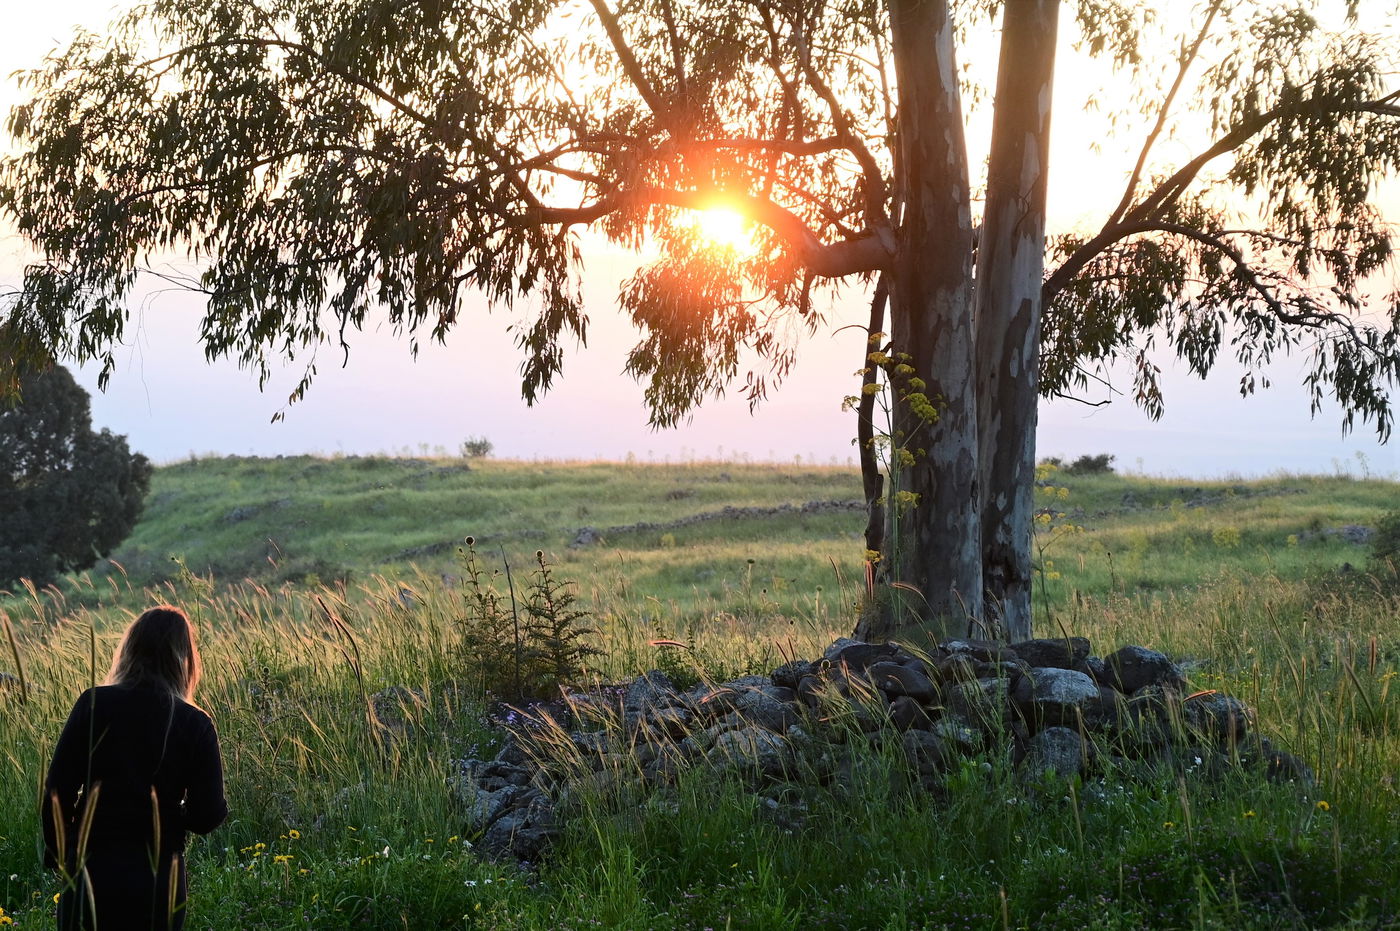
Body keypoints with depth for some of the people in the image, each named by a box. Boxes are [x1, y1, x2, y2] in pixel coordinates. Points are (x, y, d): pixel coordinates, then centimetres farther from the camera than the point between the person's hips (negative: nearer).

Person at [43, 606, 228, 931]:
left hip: (91, 868, 0)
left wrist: (57, 854, 7)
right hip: (160, 877, 0)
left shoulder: (94, 704, -4)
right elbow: (207, 817, -6)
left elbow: (57, 791, -6)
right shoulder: (195, 724, -4)